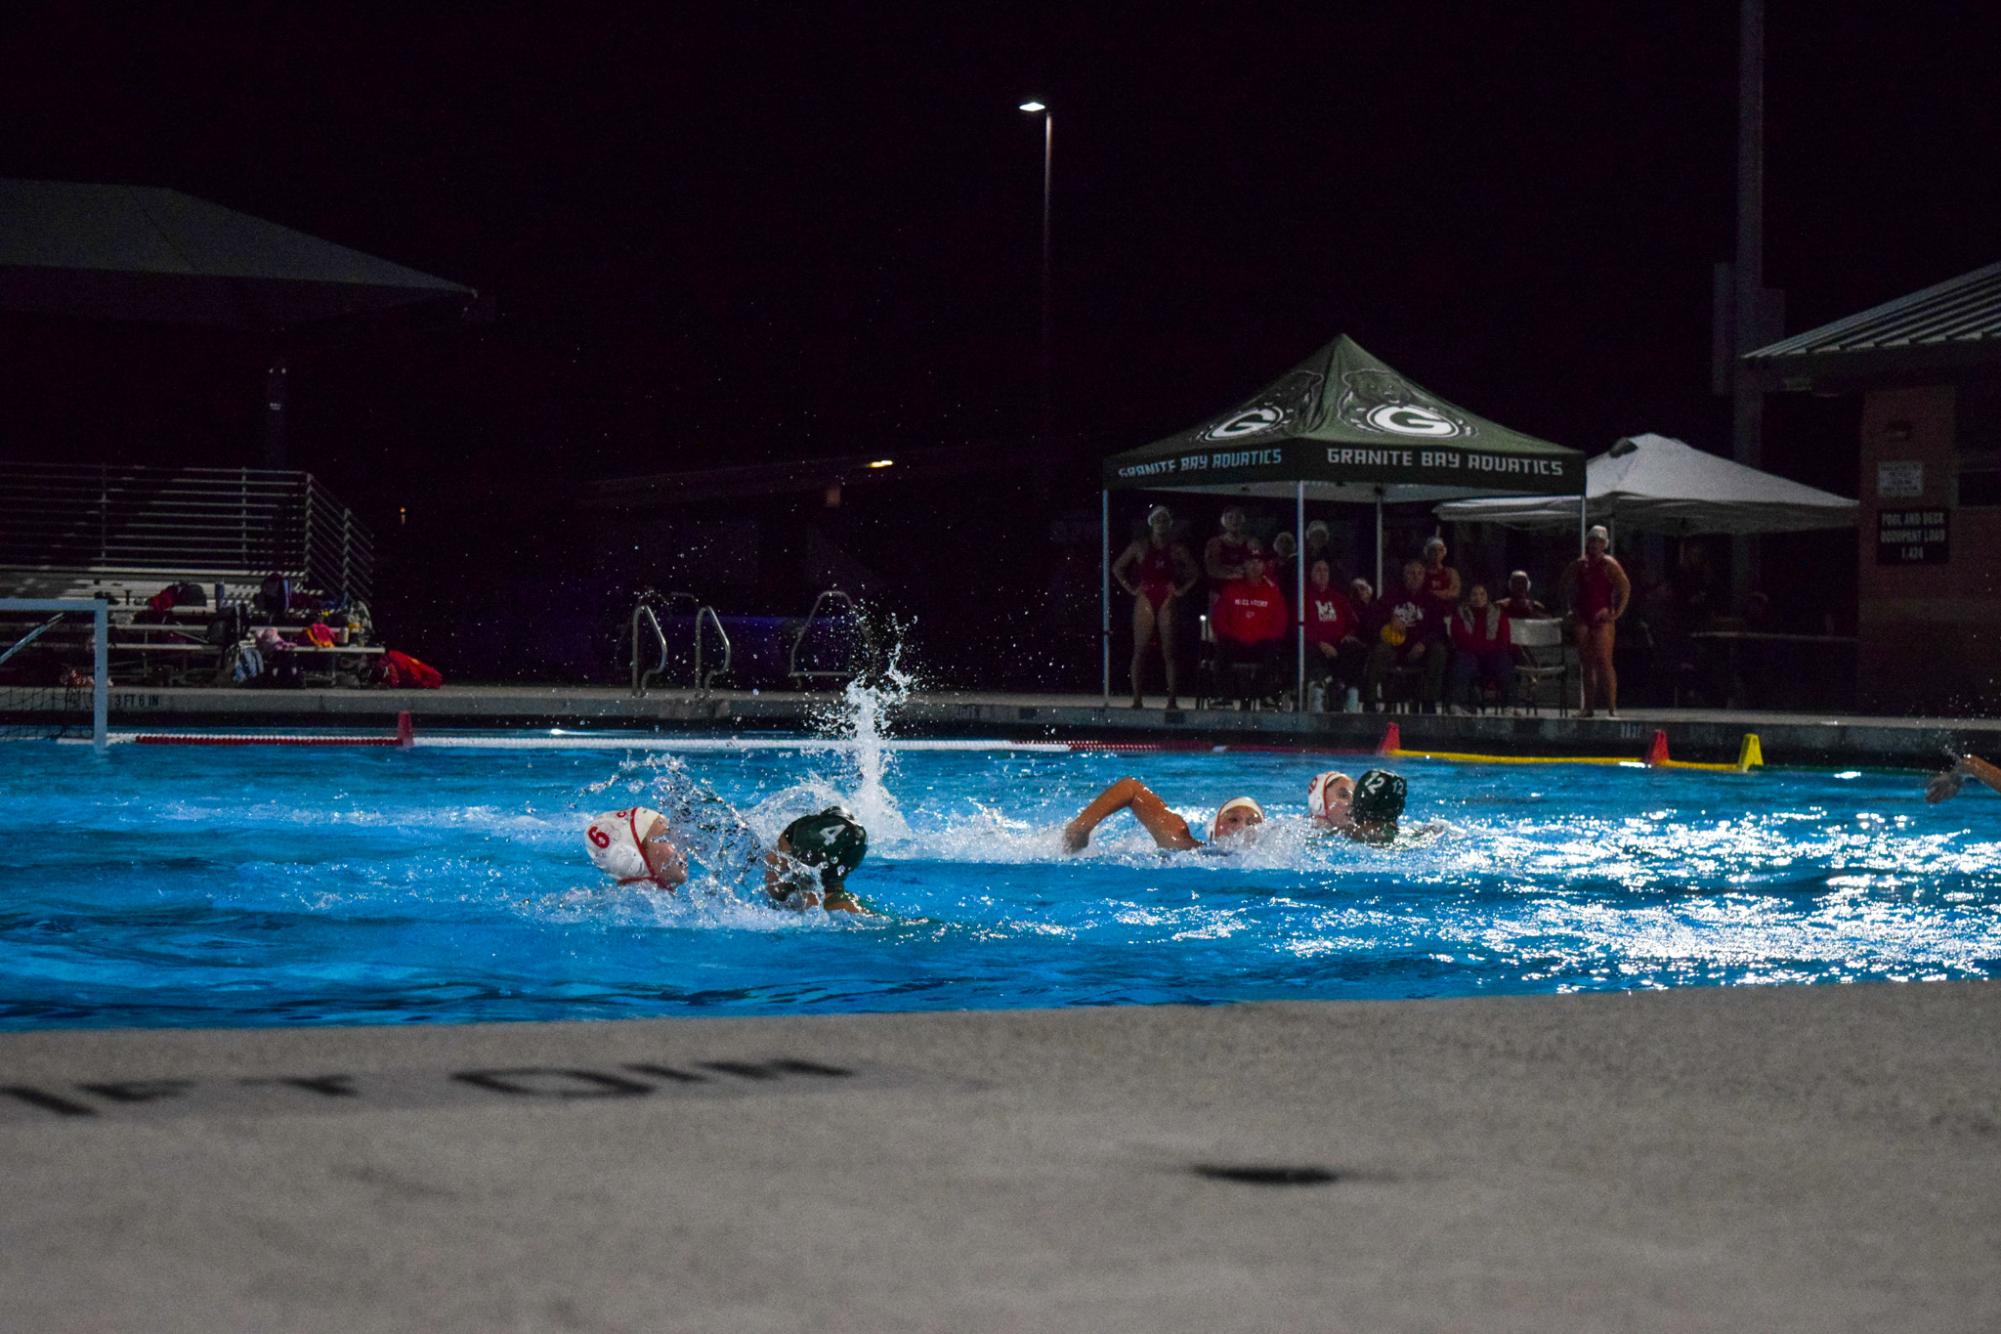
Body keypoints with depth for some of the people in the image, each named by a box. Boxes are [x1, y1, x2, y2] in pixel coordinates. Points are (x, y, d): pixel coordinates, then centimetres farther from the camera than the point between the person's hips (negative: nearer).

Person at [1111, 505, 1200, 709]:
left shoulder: (1176, 549, 7)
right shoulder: (1140, 546, 4)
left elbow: (1195, 573, 15)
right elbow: (1117, 567, 8)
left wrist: (1182, 590, 3)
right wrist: (1131, 589, 0)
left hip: (1167, 602, 1)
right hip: (1145, 600, -1)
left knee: (1168, 652, -1)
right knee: (1139, 651, -2)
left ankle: (1172, 699, -1)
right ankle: (1137, 698, -1)